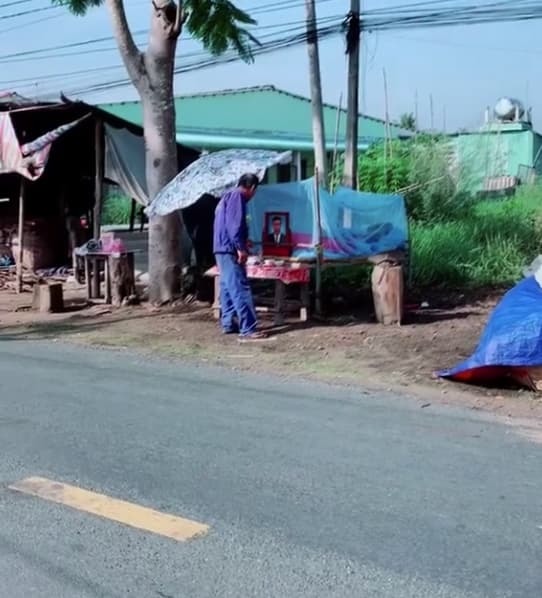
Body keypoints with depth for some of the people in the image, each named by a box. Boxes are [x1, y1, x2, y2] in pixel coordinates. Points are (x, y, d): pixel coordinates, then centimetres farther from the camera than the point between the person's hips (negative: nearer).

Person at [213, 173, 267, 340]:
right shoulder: (237, 196, -8)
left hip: (222, 249, 11)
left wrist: (241, 244, 33)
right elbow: (234, 224, -19)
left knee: (228, 288, 13)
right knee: (240, 289, -13)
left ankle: (228, 323, 17)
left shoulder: (227, 196, 23)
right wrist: (240, 248, -21)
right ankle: (248, 329, -16)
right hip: (229, 249, -11)